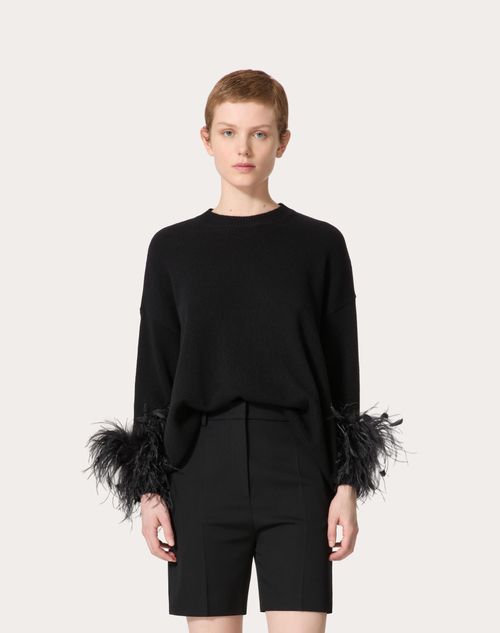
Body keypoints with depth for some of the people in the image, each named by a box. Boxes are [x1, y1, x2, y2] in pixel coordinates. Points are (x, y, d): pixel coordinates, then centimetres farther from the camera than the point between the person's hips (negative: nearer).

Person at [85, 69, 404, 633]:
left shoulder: (321, 245, 5)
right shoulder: (173, 248, 7)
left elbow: (342, 373, 6)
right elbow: (154, 374, 8)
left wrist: (347, 486, 0)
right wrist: (150, 491, 3)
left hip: (297, 466, -1)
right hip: (203, 467, 1)